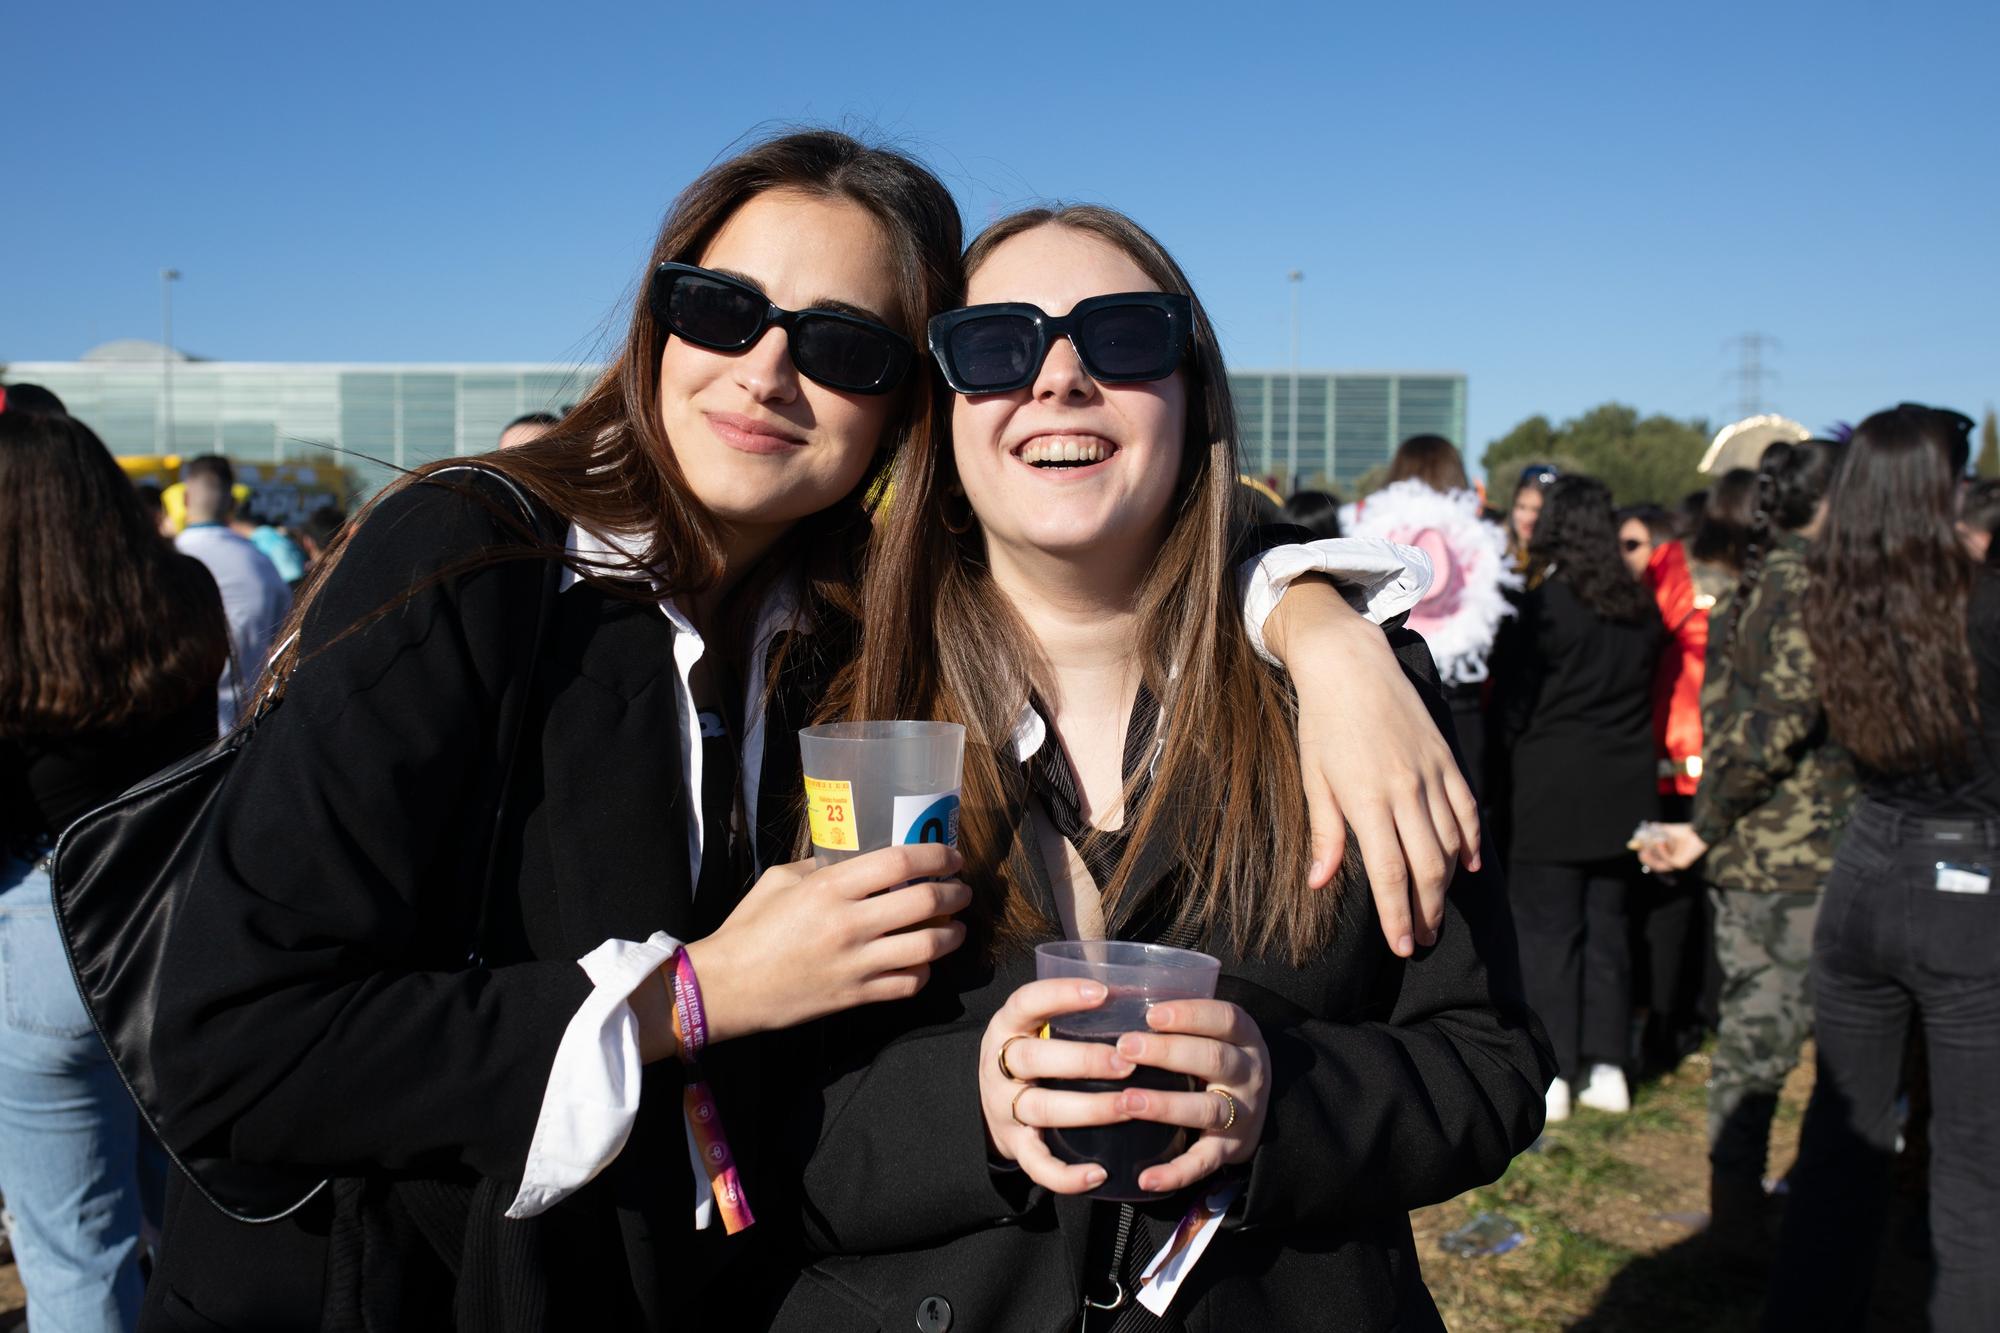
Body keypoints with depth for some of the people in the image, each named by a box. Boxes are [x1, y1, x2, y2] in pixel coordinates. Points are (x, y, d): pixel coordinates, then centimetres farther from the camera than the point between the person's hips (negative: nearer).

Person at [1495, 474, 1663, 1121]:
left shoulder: (1542, 603, -12)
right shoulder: (1641, 607, 4)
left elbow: (1513, 696, -8)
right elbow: (1650, 690, 13)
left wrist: (1512, 752, 7)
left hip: (1553, 789, -5)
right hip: (1624, 791, 5)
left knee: (1548, 930, 1)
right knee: (1607, 926, 13)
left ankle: (1551, 1074, 4)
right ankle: (1607, 1066, 17)